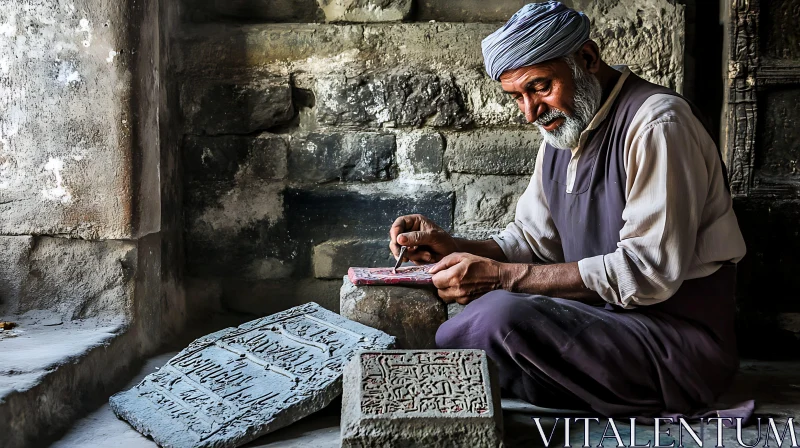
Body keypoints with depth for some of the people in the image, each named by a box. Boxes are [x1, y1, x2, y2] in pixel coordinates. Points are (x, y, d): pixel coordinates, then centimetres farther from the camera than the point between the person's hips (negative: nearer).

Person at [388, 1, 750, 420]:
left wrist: (504, 276, -25)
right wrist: (453, 247, -5)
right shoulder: (562, 129, 10)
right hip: (608, 319, 8)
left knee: (503, 314, -28)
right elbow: (534, 239, 15)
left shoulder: (657, 123, -17)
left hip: (678, 340, -8)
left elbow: (649, 272, -24)